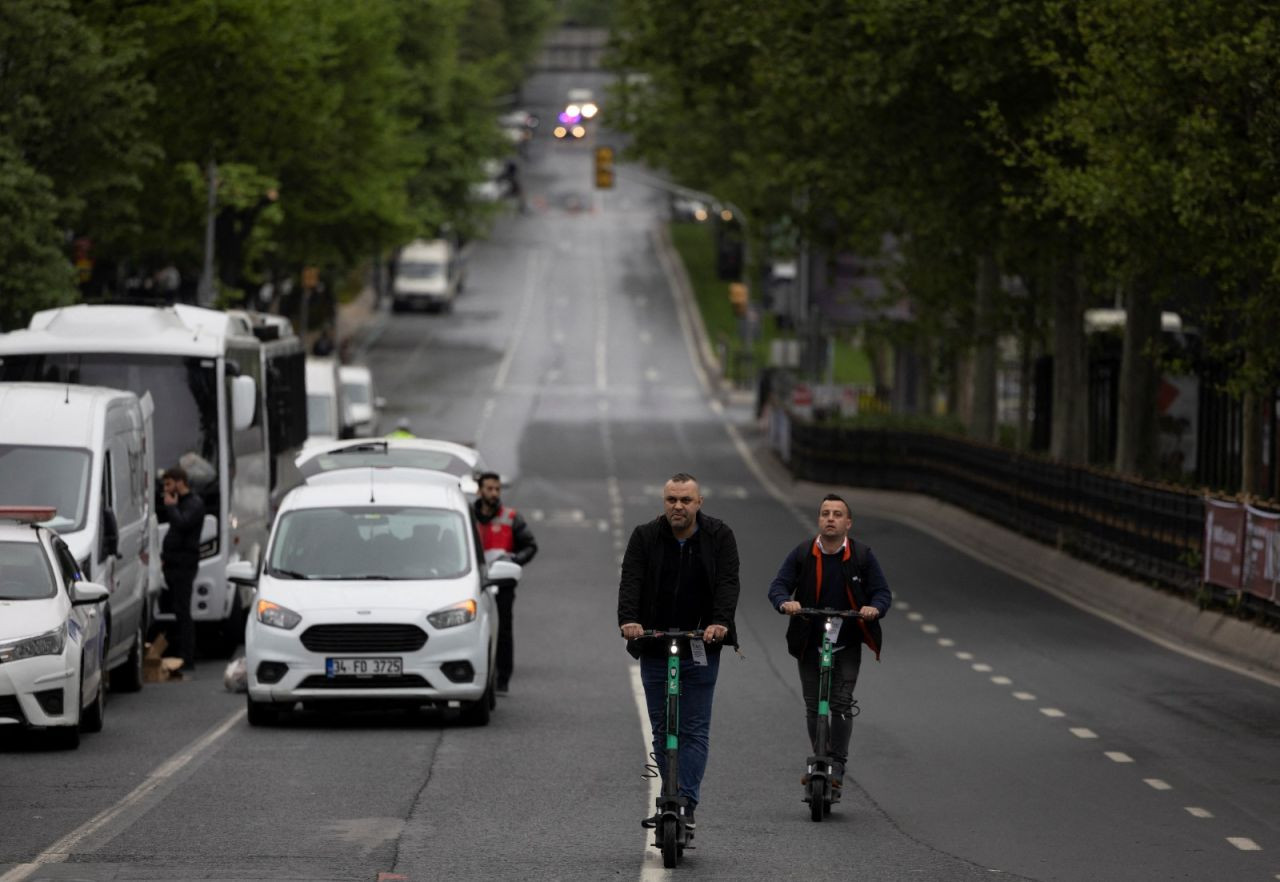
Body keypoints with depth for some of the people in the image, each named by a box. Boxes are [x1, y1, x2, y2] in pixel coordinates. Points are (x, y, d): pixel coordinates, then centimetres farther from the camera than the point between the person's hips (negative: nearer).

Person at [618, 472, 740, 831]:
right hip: (654, 649, 2)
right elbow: (631, 580, -10)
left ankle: (686, 805, -8)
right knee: (662, 730, 7)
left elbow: (728, 583, -11)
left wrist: (721, 622, -29)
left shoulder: (719, 537, -1)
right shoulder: (644, 537, 1)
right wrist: (628, 619, -29)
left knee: (695, 731, -5)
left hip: (701, 649, -2)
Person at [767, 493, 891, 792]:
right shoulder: (801, 554, -2)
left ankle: (836, 766, -5)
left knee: (841, 705, -9)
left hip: (847, 645, -1)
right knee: (813, 707, 7)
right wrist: (785, 603, -27)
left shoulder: (862, 556, -3)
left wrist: (875, 608, -24)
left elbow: (882, 591, -1)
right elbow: (778, 586, -4)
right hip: (809, 643, 2)